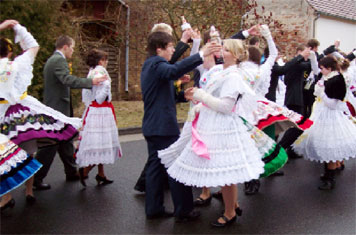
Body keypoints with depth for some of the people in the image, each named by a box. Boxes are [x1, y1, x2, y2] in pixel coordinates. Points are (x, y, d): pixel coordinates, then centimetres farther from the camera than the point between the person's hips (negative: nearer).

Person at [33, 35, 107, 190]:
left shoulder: (53, 60, 17)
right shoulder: (58, 60, -15)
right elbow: (68, 80, -31)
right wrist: (91, 82, -34)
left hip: (56, 109, 11)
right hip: (57, 109, -11)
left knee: (65, 142, 18)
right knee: (50, 145, -4)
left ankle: (71, 172, 29)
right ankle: (36, 179, 4)